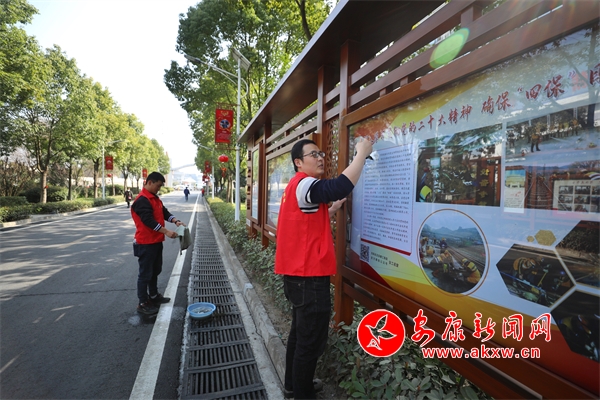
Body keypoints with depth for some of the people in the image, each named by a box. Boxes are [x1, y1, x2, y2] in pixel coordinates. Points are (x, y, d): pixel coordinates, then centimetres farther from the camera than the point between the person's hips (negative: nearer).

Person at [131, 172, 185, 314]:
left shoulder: (155, 198, 13)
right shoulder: (142, 200, -19)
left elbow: (164, 212, 12)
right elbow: (149, 220, -28)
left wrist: (176, 221, -6)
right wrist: (166, 232, -32)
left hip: (156, 241, 10)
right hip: (145, 243, -10)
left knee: (155, 271, 19)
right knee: (145, 273, 0)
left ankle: (154, 296, 34)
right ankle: (142, 303, 11)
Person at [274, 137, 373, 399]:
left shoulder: (299, 186, 16)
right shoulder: (303, 184, -17)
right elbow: (340, 187, -34)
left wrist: (333, 209, 11)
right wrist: (362, 153, -23)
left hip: (300, 273, 11)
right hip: (308, 276, -11)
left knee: (301, 332, 23)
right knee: (311, 340, 4)